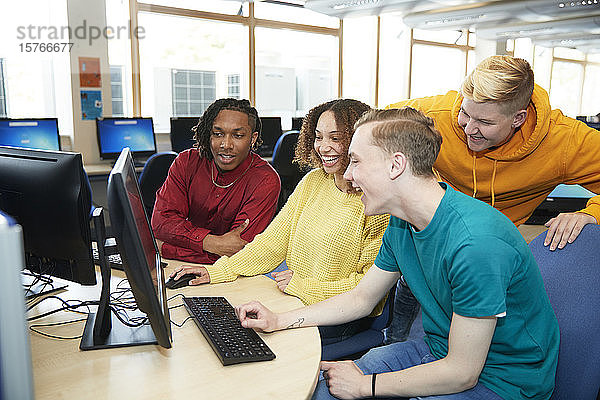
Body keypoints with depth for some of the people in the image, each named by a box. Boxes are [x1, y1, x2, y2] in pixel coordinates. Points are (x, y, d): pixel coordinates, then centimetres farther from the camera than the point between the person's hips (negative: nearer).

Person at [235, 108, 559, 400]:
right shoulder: (401, 224, -4)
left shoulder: (476, 243, -31)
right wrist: (278, 321, 1)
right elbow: (362, 298, 8)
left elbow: (461, 373, -24)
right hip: (439, 350, 7)